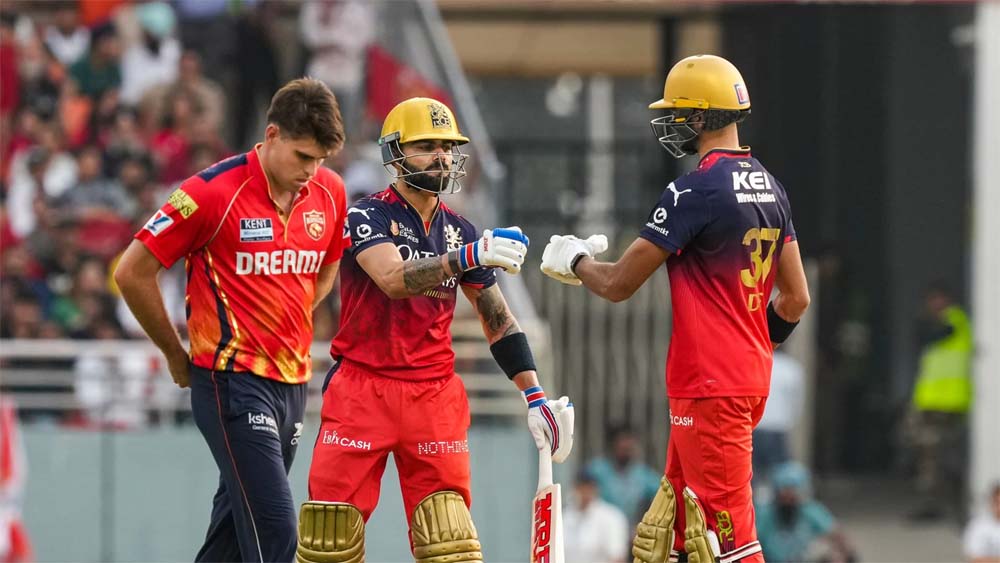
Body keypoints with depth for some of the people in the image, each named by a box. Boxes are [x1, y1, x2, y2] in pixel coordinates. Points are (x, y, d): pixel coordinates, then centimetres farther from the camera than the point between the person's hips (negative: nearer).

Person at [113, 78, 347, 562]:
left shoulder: (328, 192, 4)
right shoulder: (213, 192, -14)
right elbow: (132, 272, -7)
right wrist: (177, 355, 2)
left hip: (292, 380, 6)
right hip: (233, 382, -6)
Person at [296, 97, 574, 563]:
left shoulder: (459, 232, 10)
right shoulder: (367, 218, -5)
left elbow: (498, 321, 14)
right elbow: (394, 280, -24)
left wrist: (534, 396, 4)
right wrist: (469, 256, -35)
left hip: (434, 396, 3)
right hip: (363, 388, -3)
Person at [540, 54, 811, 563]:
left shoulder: (695, 191, -16)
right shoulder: (769, 189, 10)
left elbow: (618, 284, -10)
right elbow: (796, 299, 16)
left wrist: (576, 260, 10)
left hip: (710, 386, -9)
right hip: (749, 377, 9)